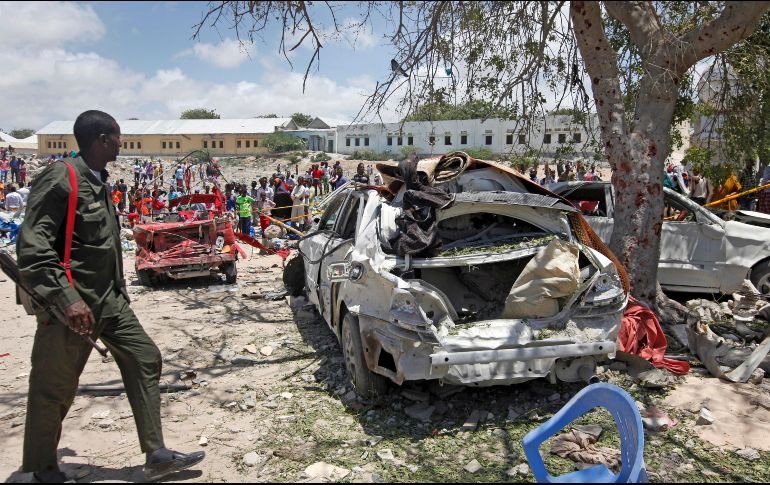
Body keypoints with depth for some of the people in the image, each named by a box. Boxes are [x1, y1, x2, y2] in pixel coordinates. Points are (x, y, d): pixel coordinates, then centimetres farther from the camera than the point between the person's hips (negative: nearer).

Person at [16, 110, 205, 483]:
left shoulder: (97, 181, 11)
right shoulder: (61, 178, -16)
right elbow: (31, 246, -23)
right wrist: (67, 297, -30)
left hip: (107, 299, 9)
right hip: (72, 304, -9)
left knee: (144, 358, 6)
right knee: (55, 388, 7)